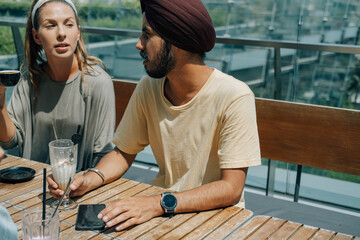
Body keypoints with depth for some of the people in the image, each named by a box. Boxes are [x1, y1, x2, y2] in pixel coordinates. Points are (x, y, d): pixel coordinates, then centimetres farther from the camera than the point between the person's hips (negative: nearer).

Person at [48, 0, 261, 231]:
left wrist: (160, 204, -32)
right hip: (160, 207, 5)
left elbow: (231, 189, -22)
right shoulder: (148, 88, -3)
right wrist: (90, 179, -13)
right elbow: (124, 152, 6)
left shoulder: (234, 97, -20)